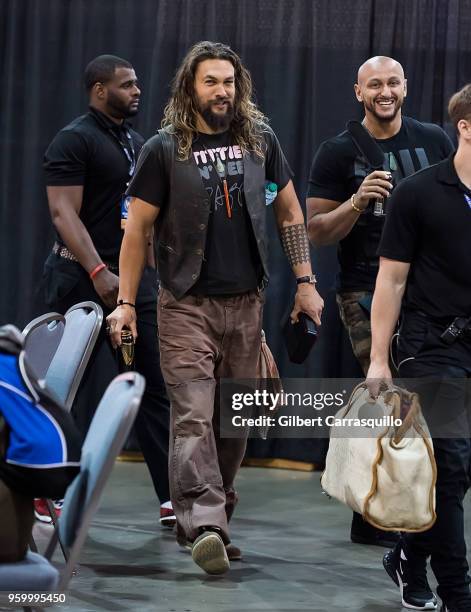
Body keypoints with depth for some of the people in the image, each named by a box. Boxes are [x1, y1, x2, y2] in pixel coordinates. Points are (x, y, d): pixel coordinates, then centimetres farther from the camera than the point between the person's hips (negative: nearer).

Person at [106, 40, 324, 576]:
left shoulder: (259, 140, 6)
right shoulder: (163, 149, -3)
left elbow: (289, 212, 14)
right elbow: (137, 228, -1)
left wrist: (305, 282, 8)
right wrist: (125, 302, -7)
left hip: (246, 304, 4)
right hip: (186, 305, -4)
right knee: (193, 417, -14)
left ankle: (210, 511, 19)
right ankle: (204, 527, -22)